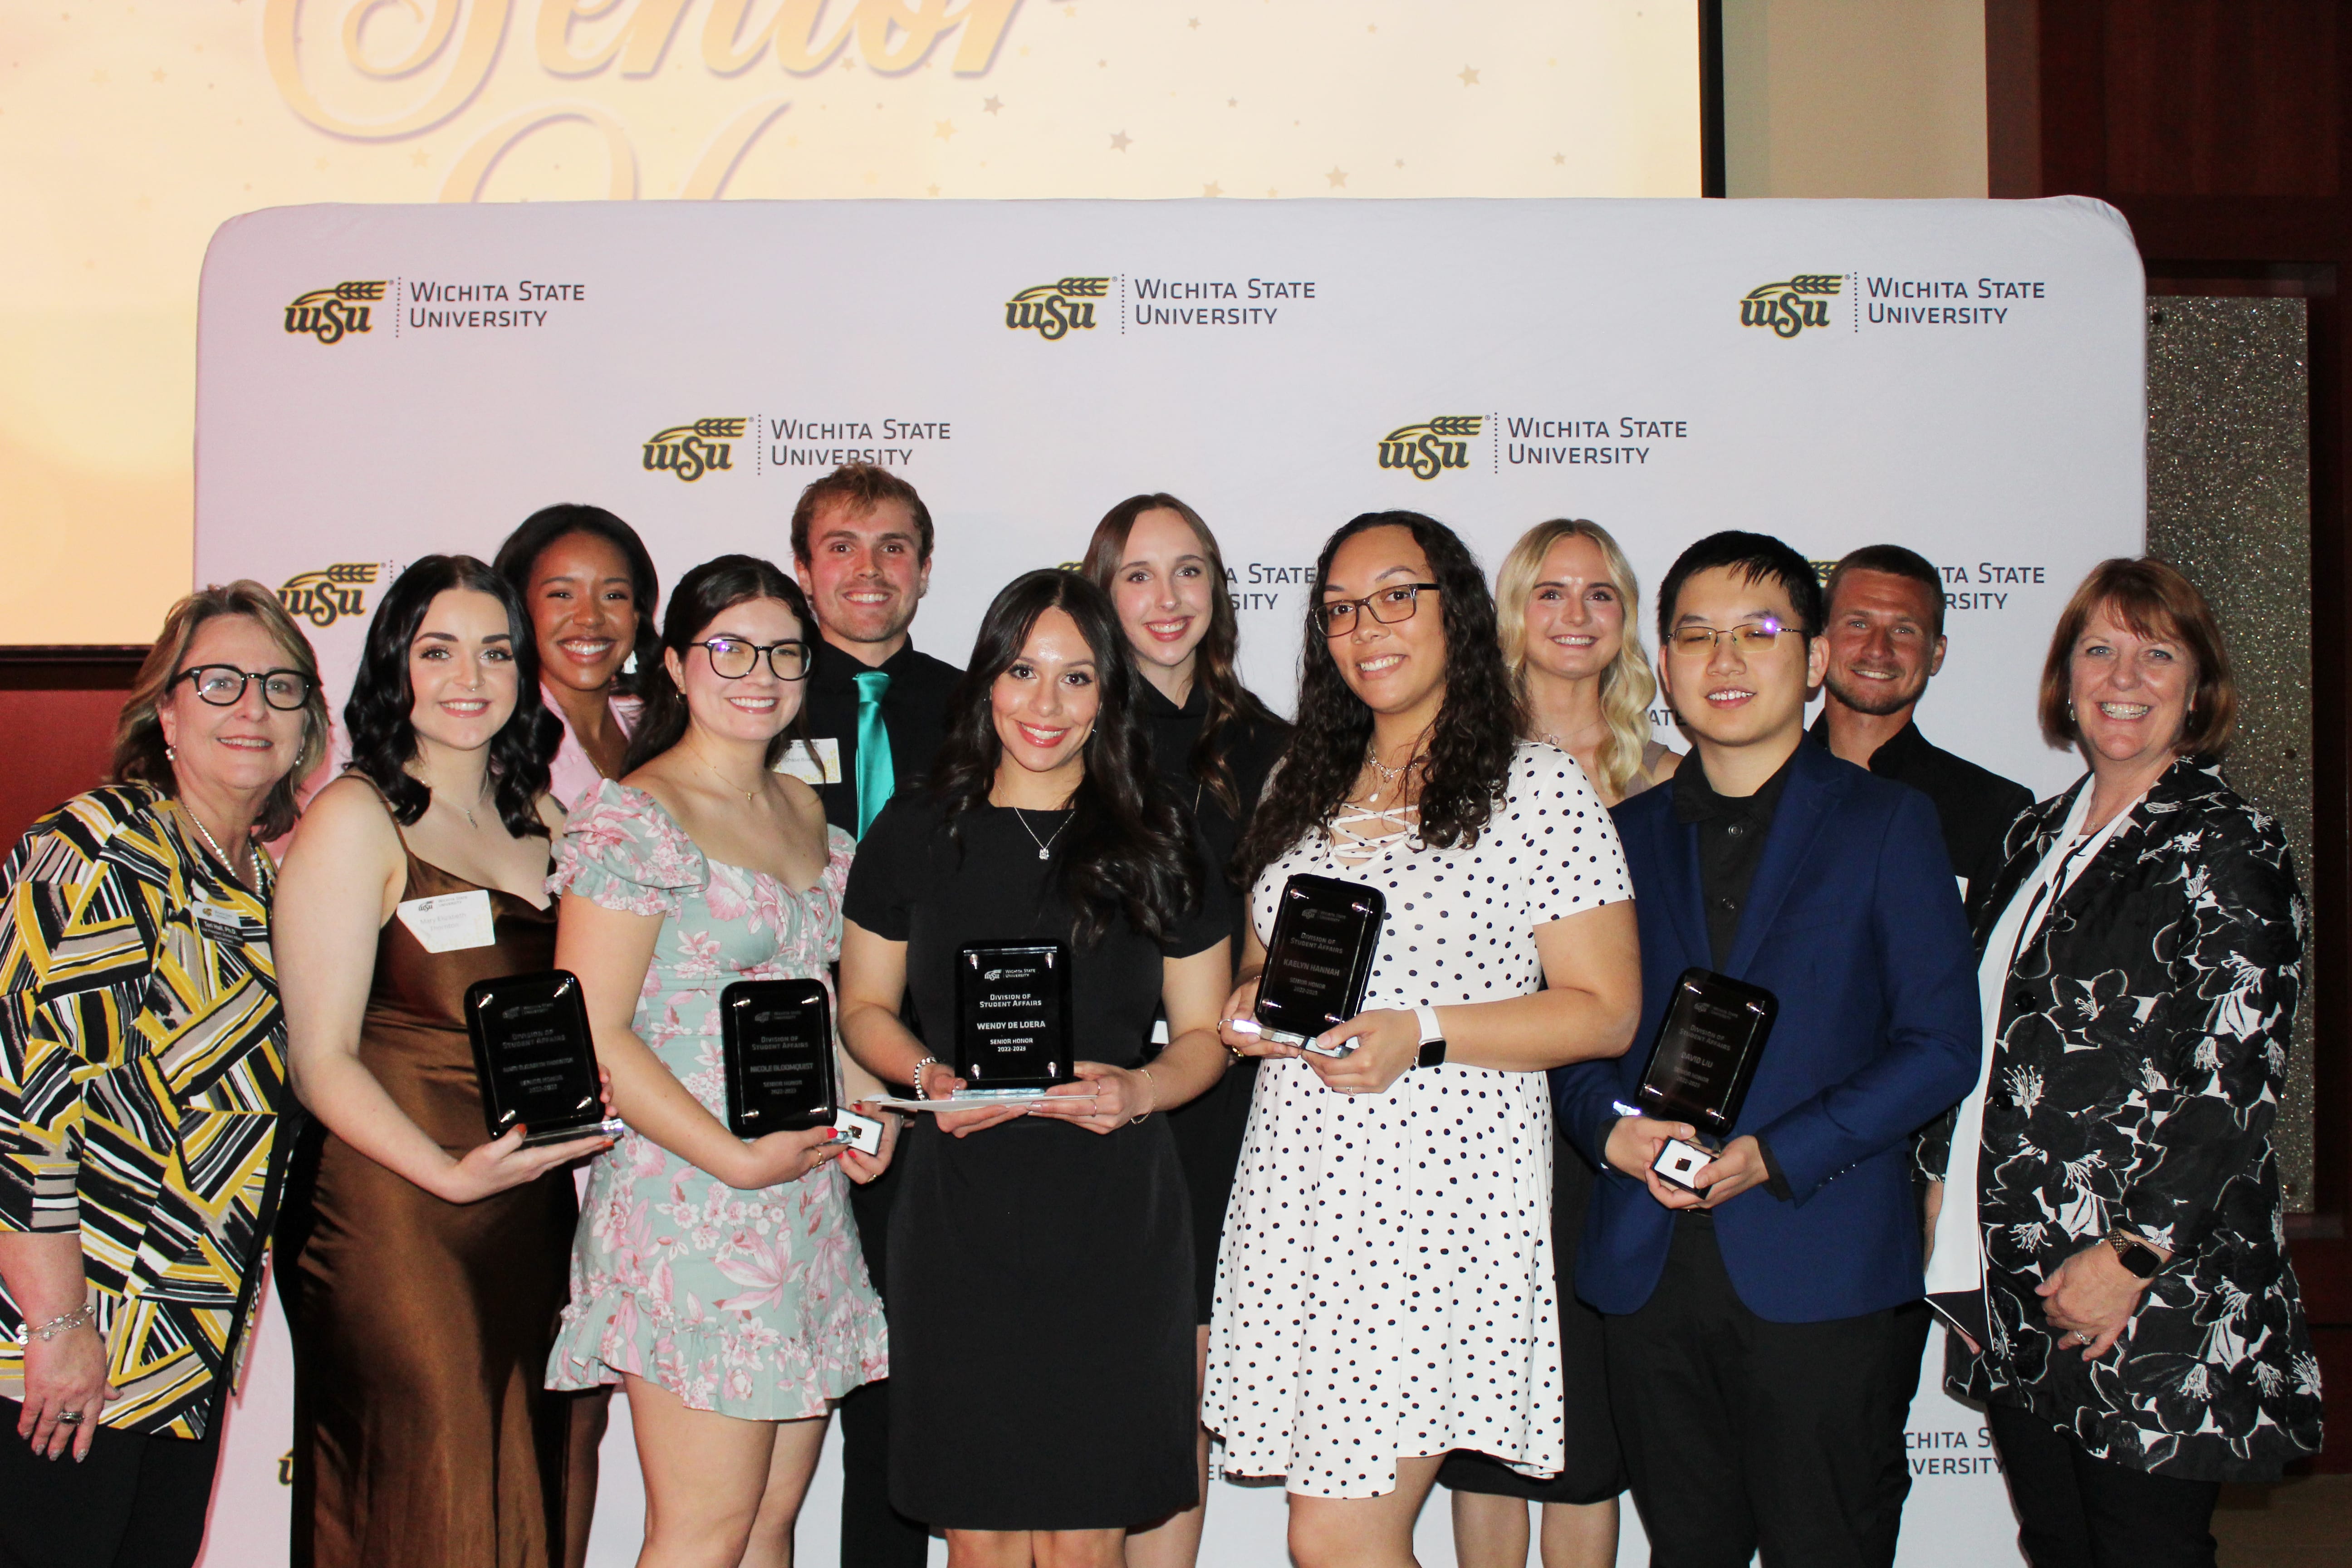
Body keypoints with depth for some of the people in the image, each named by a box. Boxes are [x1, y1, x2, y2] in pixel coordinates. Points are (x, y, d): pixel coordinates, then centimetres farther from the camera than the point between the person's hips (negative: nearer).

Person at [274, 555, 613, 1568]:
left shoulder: (541, 815, 13)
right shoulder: (356, 818, -6)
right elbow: (320, 1058, -11)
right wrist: (453, 1174, -22)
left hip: (534, 1213, 6)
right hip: (397, 1218, -6)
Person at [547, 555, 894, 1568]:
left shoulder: (804, 811, 14)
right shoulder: (632, 820, -8)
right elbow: (592, 1037, -13)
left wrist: (861, 1098, 7)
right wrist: (738, 1159, -16)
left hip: (809, 1205, 7)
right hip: (692, 1207, -7)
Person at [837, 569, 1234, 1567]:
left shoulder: (1158, 849, 8)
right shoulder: (914, 836, 7)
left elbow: (1204, 1032, 11)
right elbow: (864, 1008, 13)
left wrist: (1140, 1091, -10)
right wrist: (929, 1074, -8)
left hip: (1115, 1211, 0)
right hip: (961, 1205, 0)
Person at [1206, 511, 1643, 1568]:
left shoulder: (1537, 786, -4)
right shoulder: (1303, 788, 14)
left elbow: (1605, 1011, -7)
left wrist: (1424, 1035, -17)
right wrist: (1250, 1006, 1)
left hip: (1441, 1195, -6)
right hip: (1296, 1192, 6)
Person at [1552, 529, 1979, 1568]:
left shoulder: (1888, 824, 3)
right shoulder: (1626, 834, 14)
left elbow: (1941, 1046, -3)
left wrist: (1776, 1157, -13)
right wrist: (1610, 1126, -8)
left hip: (1817, 1274, -3)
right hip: (1648, 1273, 3)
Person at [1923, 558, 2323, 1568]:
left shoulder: (2225, 850, -8)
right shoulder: (2040, 837, 13)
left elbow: (2236, 1086, -13)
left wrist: (2130, 1258, -16)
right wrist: (1944, 1187, 10)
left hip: (2154, 1295, -6)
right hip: (2016, 1290, 6)